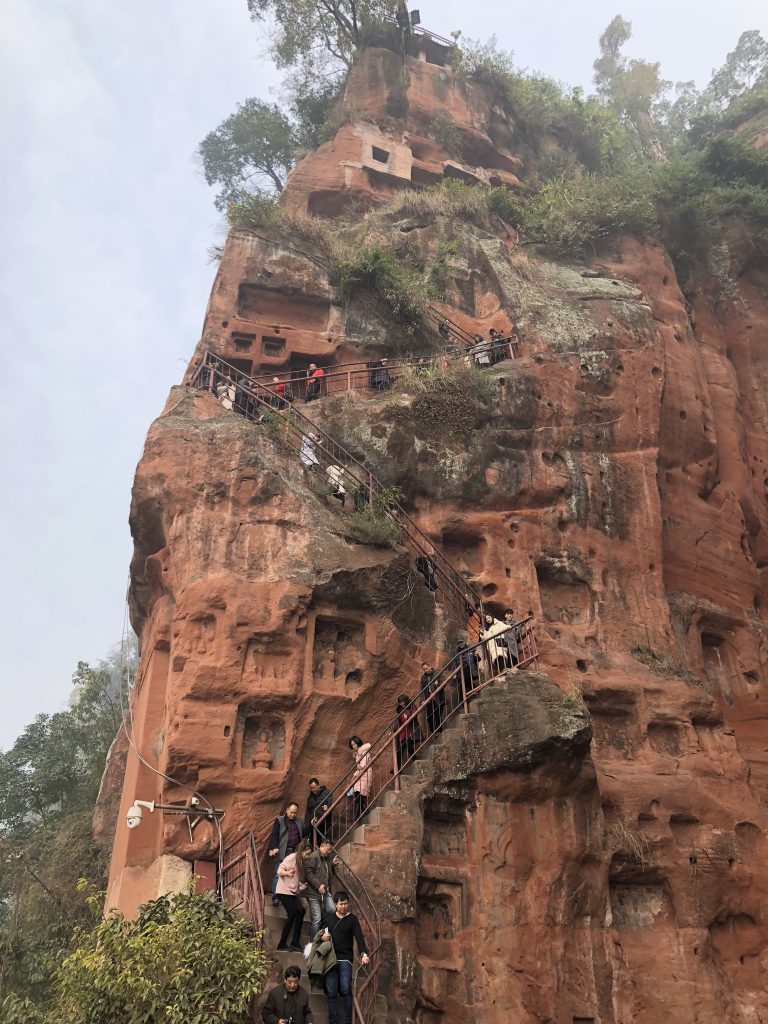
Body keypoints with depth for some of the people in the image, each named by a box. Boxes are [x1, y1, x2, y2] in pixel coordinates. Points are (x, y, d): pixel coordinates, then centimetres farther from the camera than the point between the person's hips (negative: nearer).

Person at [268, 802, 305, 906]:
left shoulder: (299, 822, 16)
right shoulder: (279, 820, 4)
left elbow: (303, 834, 16)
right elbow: (274, 835, -4)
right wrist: (273, 848, -16)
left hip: (295, 853, 4)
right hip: (282, 853, -4)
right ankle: (275, 898, -4)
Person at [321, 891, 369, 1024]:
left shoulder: (352, 919, 1)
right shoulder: (328, 917, 9)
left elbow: (359, 937, -11)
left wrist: (364, 954, -27)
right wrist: (322, 936, -4)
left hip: (345, 959, -3)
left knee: (346, 990, -14)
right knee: (331, 993, 1)